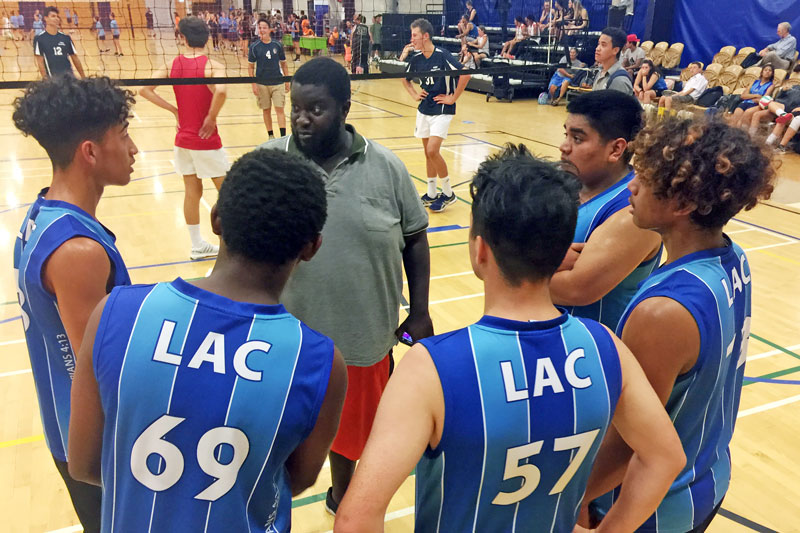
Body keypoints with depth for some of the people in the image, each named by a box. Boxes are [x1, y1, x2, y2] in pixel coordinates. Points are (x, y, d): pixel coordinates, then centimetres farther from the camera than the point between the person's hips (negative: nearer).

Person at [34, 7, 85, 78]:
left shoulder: (66, 38, 12)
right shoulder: (39, 39, 2)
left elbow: (75, 59, 15)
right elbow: (40, 62, -2)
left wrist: (84, 78, 11)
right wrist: (45, 78, -11)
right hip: (52, 77, -3)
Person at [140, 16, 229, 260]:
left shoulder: (173, 64, 1)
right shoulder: (212, 65, -14)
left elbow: (146, 89, -3)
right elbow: (220, 90, -34)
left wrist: (173, 109, 2)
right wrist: (211, 117, -19)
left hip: (183, 138, 5)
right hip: (206, 139, -5)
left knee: (192, 192, 12)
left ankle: (197, 245, 22)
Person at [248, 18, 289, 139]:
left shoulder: (278, 45, 1)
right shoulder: (254, 46, -2)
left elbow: (283, 64, 8)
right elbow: (251, 66, 1)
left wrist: (287, 81, 7)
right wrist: (253, 84, -6)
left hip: (278, 83, 0)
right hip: (261, 84, 0)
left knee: (280, 109, -6)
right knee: (266, 110, 8)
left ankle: (283, 137, -8)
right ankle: (271, 135, 21)